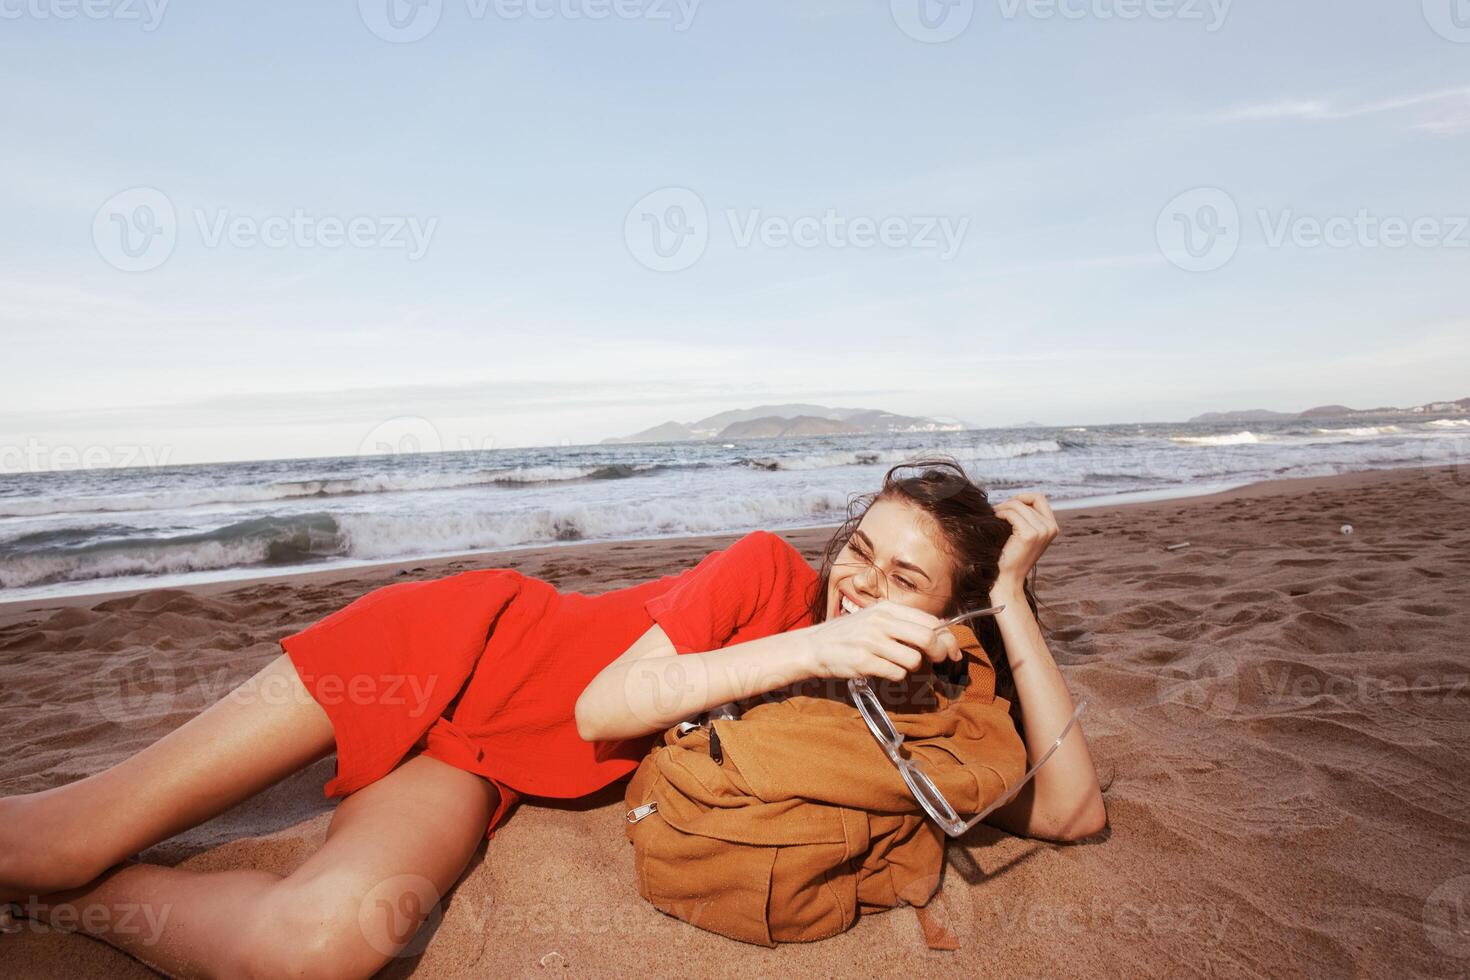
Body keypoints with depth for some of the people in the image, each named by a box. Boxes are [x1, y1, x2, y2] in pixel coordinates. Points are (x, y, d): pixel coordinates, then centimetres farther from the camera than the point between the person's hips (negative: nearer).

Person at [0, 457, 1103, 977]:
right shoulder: (769, 567, -13)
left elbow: (1074, 813, -9)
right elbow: (604, 702, -20)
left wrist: (1013, 598, -15)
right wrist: (809, 647, -32)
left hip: (478, 773, 3)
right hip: (461, 647, -2)